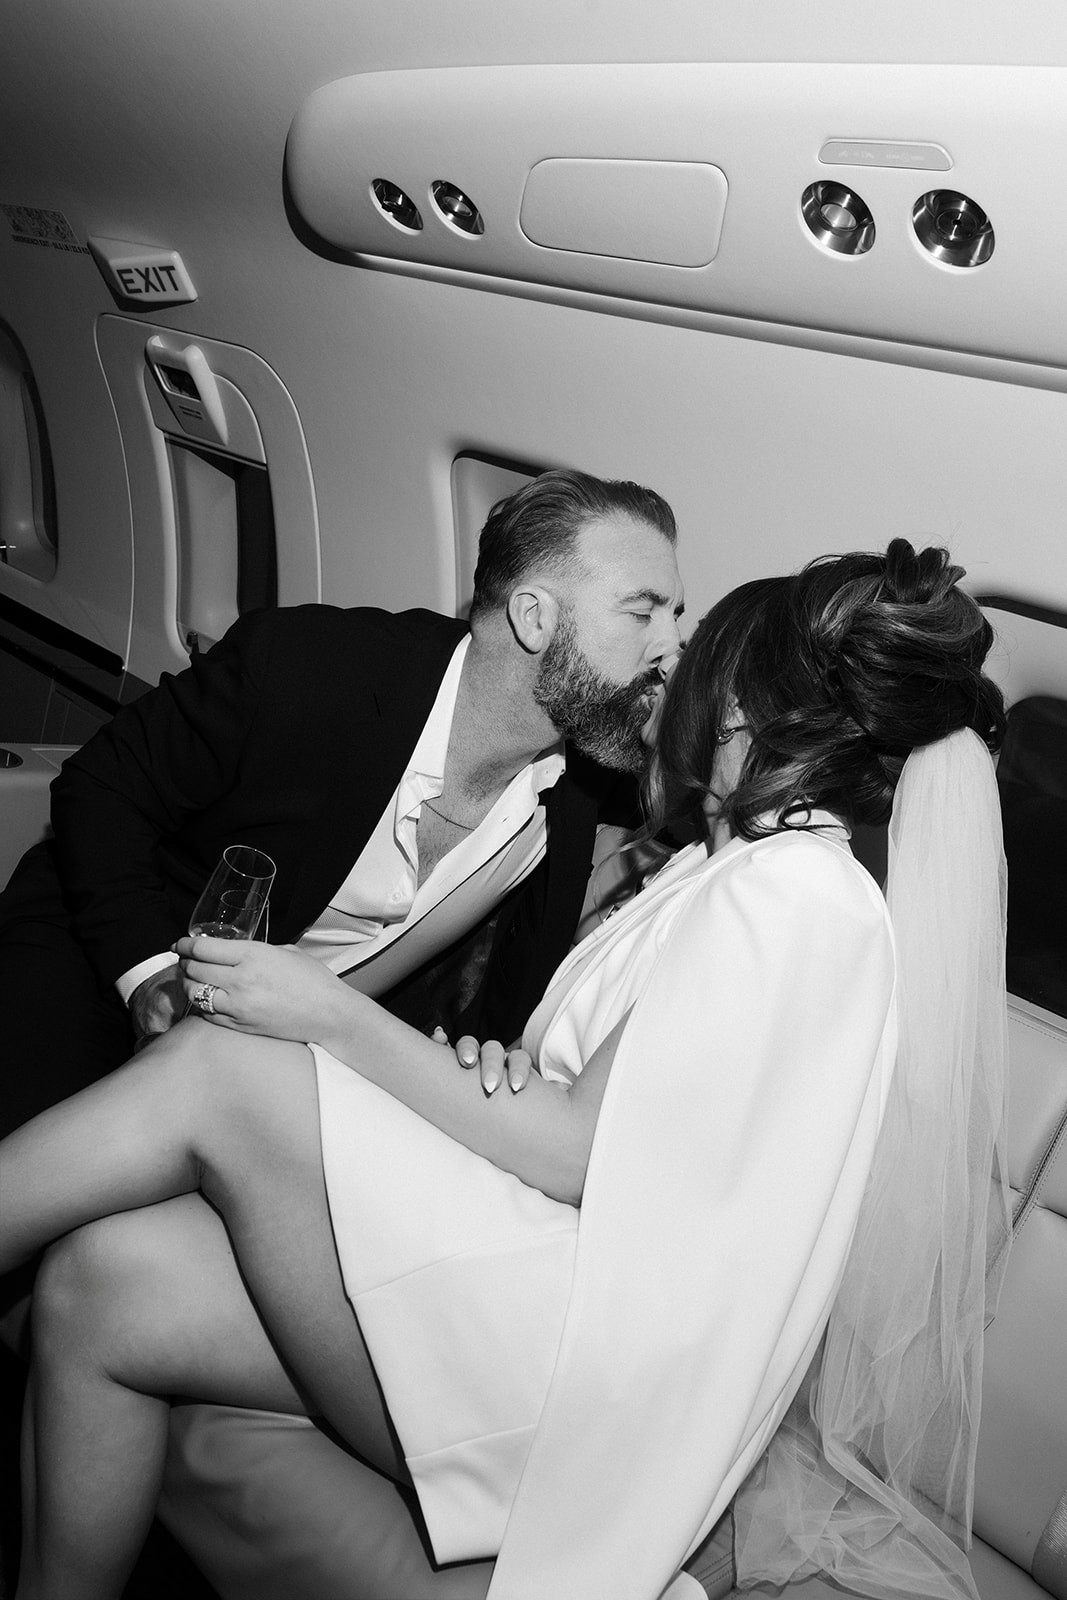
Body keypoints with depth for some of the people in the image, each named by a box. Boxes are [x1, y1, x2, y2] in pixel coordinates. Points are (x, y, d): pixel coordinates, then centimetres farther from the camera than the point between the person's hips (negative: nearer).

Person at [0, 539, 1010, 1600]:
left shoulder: (790, 896, -14)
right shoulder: (735, 868, 17)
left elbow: (580, 1155, -16)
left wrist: (332, 1016, -11)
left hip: (589, 1361, -9)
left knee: (228, 1073, -18)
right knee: (103, 1285, -5)